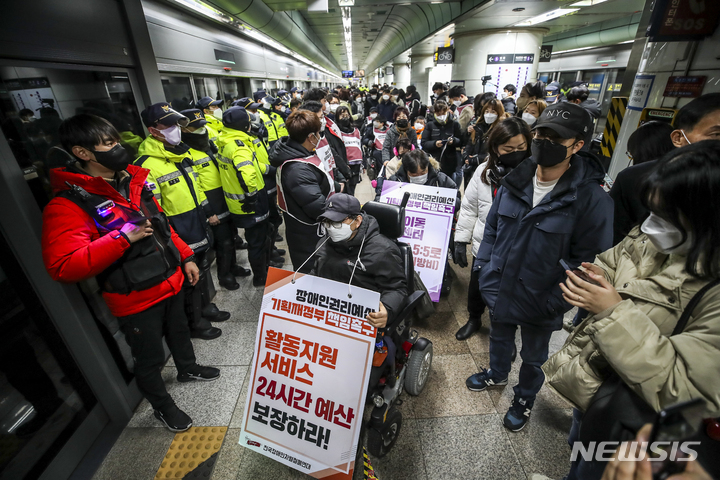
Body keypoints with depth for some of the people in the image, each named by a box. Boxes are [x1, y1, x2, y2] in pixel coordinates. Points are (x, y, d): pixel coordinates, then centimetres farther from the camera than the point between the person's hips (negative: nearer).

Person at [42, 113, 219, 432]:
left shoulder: (133, 182, 4)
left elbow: (163, 225, 13)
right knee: (150, 359, 13)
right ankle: (162, 406, 39)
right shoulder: (68, 205, -20)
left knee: (179, 331, 29)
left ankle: (187, 369, 57)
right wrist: (123, 237, -32)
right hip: (135, 299, -7)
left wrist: (185, 257, 11)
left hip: (171, 280, 7)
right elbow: (63, 267, -28)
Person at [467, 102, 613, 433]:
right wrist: (484, 268, 0)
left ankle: (525, 398, 52)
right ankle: (497, 374, 58)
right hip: (499, 289, 4)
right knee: (499, 337, 29)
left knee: (533, 356, 24)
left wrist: (555, 302, -19)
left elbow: (588, 260, -17)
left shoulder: (592, 199, -20)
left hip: (539, 302, -3)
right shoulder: (514, 182, -7)